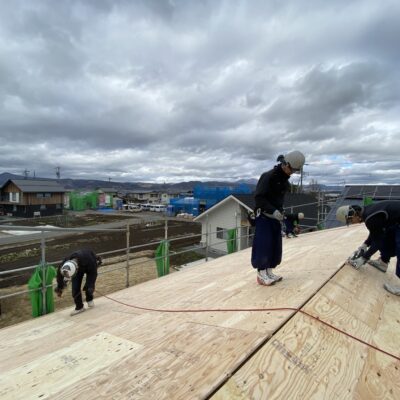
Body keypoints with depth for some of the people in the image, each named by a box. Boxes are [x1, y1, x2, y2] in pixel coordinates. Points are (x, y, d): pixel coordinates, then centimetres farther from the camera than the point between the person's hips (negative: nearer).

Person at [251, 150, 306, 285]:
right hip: (264, 215, -8)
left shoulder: (285, 178, 10)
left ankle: (269, 272, 18)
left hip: (276, 216, 8)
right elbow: (259, 197, -20)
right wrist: (273, 211, -25)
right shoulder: (268, 176, -16)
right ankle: (261, 274, 4)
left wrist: (280, 211, 7)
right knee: (264, 244, -6)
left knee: (275, 245, 8)